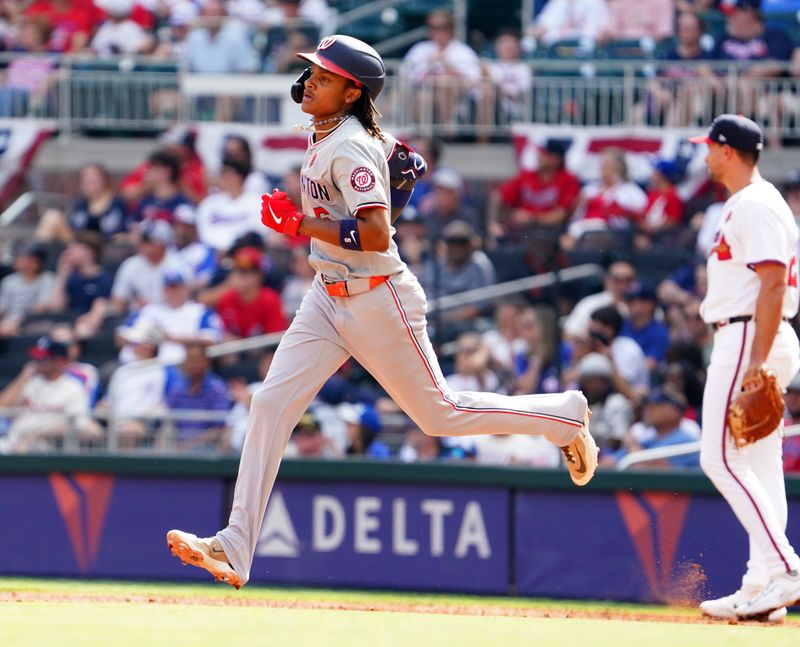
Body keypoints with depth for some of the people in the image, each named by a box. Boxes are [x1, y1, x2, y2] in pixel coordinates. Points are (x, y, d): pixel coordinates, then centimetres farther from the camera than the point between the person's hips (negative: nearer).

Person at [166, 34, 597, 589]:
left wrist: (303, 225, -28)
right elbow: (402, 158, 24)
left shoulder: (351, 148, -21)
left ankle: (565, 416, 27)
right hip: (328, 299, 9)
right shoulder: (325, 138, 7)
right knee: (271, 403, -5)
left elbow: (377, 235, -30)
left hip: (377, 300, -9)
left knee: (439, 414, 6)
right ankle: (234, 550, -9)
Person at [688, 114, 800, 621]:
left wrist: (756, 364, -26)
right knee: (758, 465, 8)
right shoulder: (745, 204, 19)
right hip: (745, 342, 11)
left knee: (722, 458, -14)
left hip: (750, 339, -11)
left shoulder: (756, 205, -14)